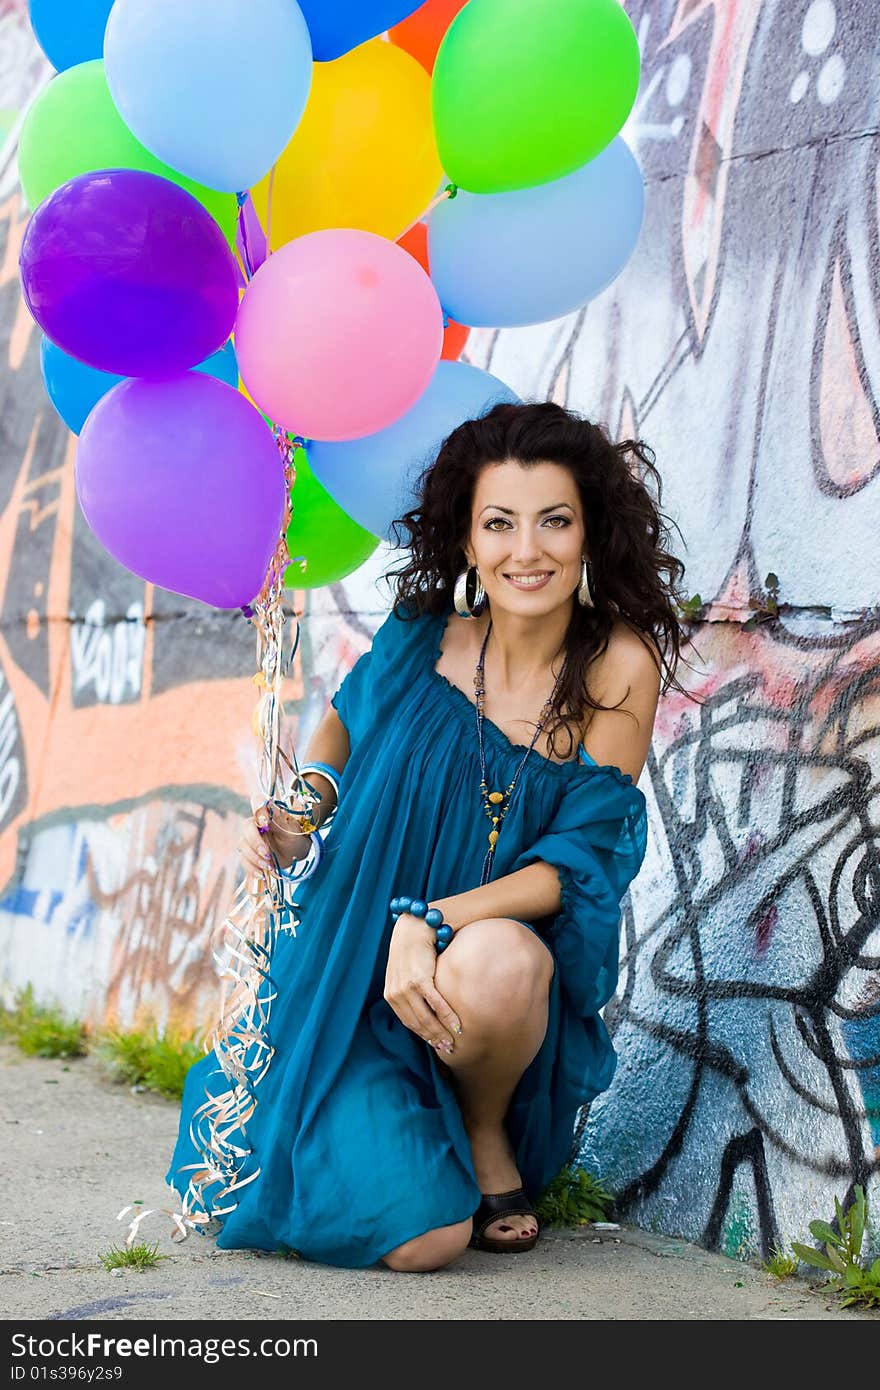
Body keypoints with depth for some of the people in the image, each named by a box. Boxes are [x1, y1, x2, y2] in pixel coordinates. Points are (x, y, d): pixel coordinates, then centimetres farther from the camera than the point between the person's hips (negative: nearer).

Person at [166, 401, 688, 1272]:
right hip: (358, 979, 1)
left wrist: (433, 922, -27)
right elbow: (347, 717, 18)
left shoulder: (619, 665, -11)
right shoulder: (423, 637, -6)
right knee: (419, 1238, -20)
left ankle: (489, 1136, -3)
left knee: (493, 962, -39)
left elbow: (577, 864, -13)